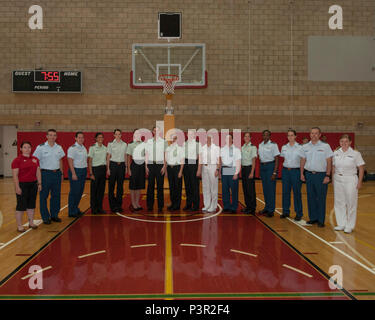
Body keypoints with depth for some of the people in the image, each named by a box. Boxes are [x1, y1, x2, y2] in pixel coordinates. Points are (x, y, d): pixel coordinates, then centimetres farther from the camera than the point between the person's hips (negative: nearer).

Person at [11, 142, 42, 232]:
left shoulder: (35, 159, 8)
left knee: (32, 204, 12)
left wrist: (39, 183, 8)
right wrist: (17, 187, -15)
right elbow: (15, 175, -11)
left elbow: (38, 172, 12)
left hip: (33, 185, 5)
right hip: (22, 185, -5)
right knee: (21, 205, 0)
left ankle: (31, 222, 24)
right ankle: (19, 225, 9)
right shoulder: (17, 160, -7)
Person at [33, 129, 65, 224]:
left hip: (57, 173, 4)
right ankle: (45, 217, 13)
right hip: (45, 173, -4)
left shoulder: (59, 148, 7)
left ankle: (54, 215, 23)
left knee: (56, 196, 9)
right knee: (43, 196, 2)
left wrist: (61, 173, 14)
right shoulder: (41, 147, -6)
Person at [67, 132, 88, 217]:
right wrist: (73, 173, -20)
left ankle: (76, 208, 24)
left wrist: (86, 171, 10)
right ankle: (72, 212, 4)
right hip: (76, 170, -8)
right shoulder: (72, 148, -10)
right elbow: (70, 161, -15)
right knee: (74, 192, -4)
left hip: (83, 170, 8)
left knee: (80, 192, 12)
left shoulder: (84, 148, 14)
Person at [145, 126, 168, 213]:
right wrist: (146, 166, 3)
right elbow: (146, 154, 9)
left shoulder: (164, 142, 2)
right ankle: (150, 205, 14)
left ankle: (160, 206, 7)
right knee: (150, 185, 5)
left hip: (160, 165, -2)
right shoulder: (148, 142, 9)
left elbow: (165, 155, 0)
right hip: (150, 164, 2)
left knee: (160, 186, 0)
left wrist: (164, 166, -7)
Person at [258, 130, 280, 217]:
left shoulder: (273, 145, -7)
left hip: (271, 166, -6)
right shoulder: (260, 145, 11)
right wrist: (260, 170, 11)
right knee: (265, 189, 11)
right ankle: (266, 208, 22)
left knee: (271, 189, -3)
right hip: (262, 166, 6)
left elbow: (277, 159, -10)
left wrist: (274, 172, -16)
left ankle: (271, 210, 4)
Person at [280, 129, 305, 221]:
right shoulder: (284, 147, 7)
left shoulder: (299, 147, -6)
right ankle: (286, 211, 19)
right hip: (285, 171, 4)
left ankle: (299, 213, 9)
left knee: (297, 193, 0)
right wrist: (286, 166, 10)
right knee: (285, 192, 8)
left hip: (296, 171, -4)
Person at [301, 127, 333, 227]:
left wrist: (327, 176, -9)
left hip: (321, 175, -3)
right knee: (311, 198, 8)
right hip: (309, 174, 3)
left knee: (321, 198, 1)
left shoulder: (325, 146, -2)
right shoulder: (305, 147, 7)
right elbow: (303, 161, 12)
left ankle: (321, 220, 9)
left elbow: (329, 162, -3)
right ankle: (313, 218, 19)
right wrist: (302, 173, 7)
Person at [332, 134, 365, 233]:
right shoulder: (336, 153, 5)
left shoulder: (355, 153, -6)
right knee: (339, 203, 10)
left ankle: (349, 226, 13)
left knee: (351, 203, 2)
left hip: (350, 180, -4)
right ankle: (341, 224, 22)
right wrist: (333, 179, 8)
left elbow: (361, 168, -4)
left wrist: (360, 181, -8)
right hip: (338, 180, 4)